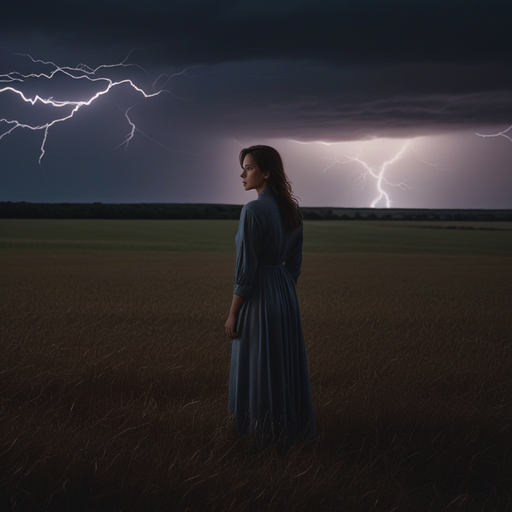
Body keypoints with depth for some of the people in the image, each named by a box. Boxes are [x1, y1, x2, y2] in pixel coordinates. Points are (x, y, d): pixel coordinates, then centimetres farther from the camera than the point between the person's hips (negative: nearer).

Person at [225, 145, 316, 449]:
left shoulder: (253, 211, -19)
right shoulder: (293, 210, 5)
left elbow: (246, 269, -19)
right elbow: (295, 263, 11)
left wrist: (233, 314, -11)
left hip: (259, 299, -8)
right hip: (286, 296, 8)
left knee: (258, 370, 5)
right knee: (286, 368, 17)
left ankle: (262, 436, 17)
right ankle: (291, 430, 29)